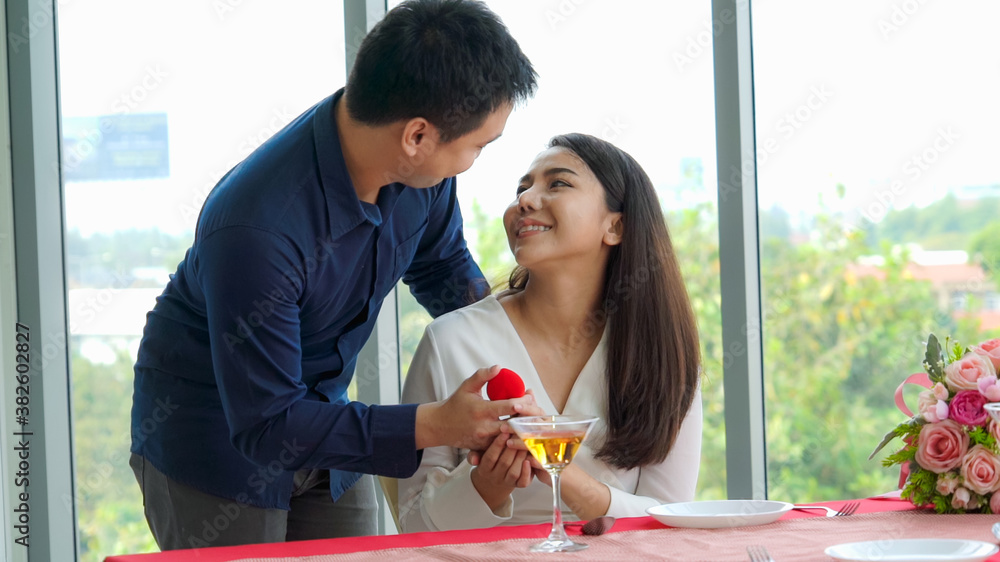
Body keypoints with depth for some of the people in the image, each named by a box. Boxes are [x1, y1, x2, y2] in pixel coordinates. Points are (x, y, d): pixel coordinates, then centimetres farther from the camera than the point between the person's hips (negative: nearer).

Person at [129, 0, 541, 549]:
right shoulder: (254, 228, -37)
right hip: (218, 436, -6)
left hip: (321, 413, 6)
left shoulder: (420, 172, -15)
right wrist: (437, 425, -35)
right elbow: (265, 426, -31)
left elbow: (441, 263, 10)